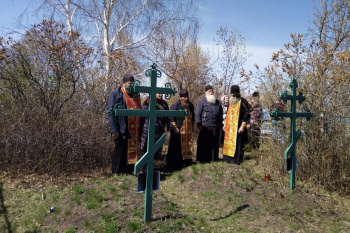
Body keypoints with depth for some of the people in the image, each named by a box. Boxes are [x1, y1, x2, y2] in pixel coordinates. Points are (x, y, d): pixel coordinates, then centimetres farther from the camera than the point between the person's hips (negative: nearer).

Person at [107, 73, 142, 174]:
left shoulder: (135, 96, 16)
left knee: (133, 150, 10)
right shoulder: (116, 94, -3)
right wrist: (114, 130, -16)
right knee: (120, 151, 1)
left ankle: (129, 170, 23)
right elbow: (111, 113, -9)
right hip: (122, 131, -6)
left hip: (134, 131, 6)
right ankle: (117, 173, 14)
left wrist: (140, 129, 12)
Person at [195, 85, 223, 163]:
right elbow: (197, 114, -3)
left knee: (214, 143, 9)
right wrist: (199, 124, -9)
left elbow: (220, 114, 20)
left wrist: (220, 125, 16)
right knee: (204, 143, 1)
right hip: (205, 127, -4)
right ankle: (203, 159, 10)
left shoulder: (217, 102, 17)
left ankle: (214, 158, 19)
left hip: (215, 127, 4)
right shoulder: (201, 102, 2)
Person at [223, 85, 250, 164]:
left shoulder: (243, 101, -6)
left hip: (238, 127, -7)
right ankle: (228, 158, 18)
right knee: (228, 142, 9)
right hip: (229, 127, 7)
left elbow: (246, 115, -10)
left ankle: (237, 159, 4)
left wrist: (242, 126, -16)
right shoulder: (230, 101, 15)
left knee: (238, 143, -3)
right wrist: (225, 124, 17)